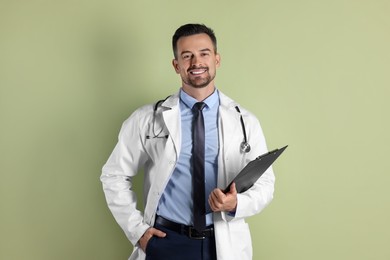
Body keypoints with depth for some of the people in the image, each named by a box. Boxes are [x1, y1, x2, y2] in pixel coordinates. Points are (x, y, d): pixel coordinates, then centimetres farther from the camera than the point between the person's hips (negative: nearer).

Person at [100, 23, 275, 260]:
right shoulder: (147, 119, -3)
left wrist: (237, 204, -19)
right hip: (165, 241, -1)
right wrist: (137, 229, -3)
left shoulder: (246, 122, -1)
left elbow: (264, 183, 1)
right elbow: (115, 175, 3)